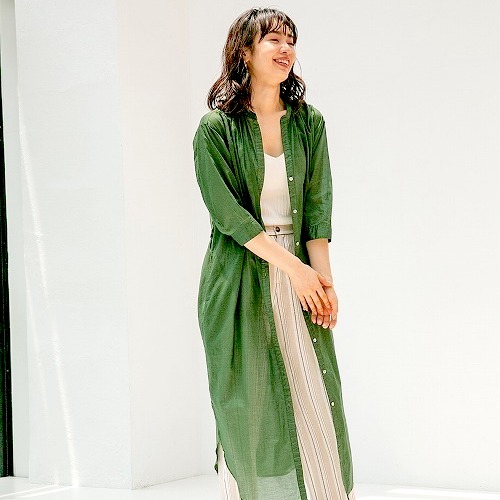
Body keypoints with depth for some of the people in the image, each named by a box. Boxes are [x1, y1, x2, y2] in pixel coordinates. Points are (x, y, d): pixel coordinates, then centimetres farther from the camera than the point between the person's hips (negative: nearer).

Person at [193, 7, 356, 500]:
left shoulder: (309, 122, 7)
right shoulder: (216, 127, -4)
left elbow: (317, 204, 2)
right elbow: (227, 214, -10)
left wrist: (324, 278, -9)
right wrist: (294, 266, -14)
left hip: (299, 278, 3)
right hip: (240, 279, -3)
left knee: (315, 393, 1)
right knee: (247, 400, 0)